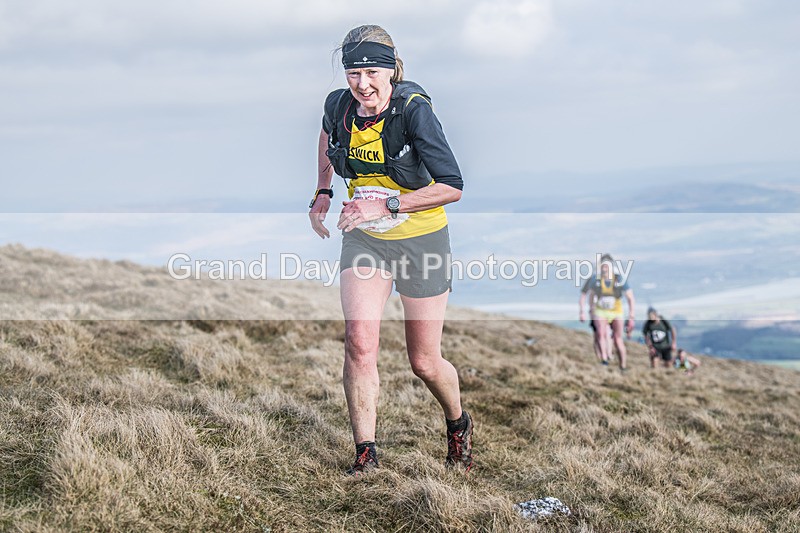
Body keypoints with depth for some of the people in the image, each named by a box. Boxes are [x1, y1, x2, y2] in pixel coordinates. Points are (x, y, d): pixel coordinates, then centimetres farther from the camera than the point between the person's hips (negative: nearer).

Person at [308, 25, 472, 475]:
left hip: (421, 240, -3)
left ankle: (459, 426, 36)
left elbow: (452, 187, -26)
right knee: (359, 345, -14)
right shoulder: (339, 105, -8)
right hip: (363, 238, 4)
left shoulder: (414, 109, -23)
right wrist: (323, 192, 11)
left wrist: (387, 205, -30)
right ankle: (366, 458, -3)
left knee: (425, 363, 5)